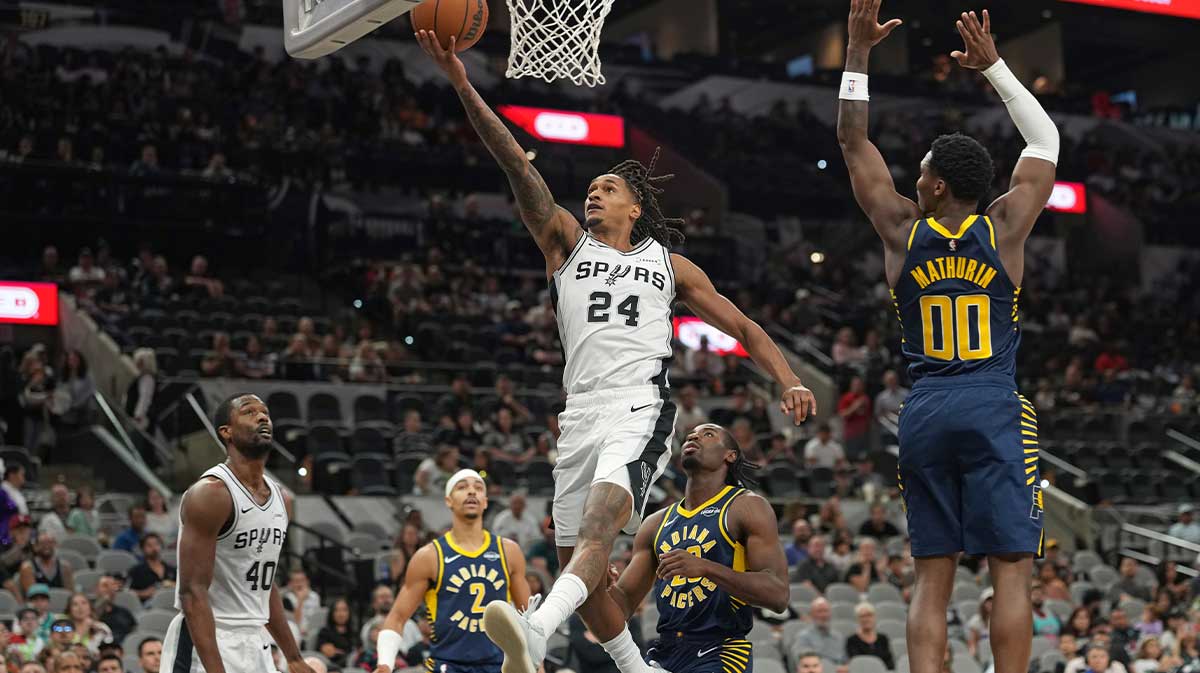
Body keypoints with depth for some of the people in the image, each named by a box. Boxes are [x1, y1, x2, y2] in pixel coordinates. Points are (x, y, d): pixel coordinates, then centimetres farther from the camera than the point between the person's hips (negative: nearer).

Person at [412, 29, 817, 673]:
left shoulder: (670, 265, 18)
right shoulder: (567, 241, 19)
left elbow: (743, 327, 20)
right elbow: (519, 166, 7)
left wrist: (789, 381, 1)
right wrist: (462, 86, -4)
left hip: (641, 408, -4)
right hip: (581, 411, 4)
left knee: (601, 520, -29)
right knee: (578, 561, 3)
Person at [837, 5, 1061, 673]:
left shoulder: (903, 230, 4)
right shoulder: (1006, 227, 2)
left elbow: (854, 141, 13)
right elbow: (1046, 137, 16)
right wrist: (993, 65, 18)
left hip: (924, 416, 2)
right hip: (994, 412, -2)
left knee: (932, 579, 5)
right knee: (1013, 570, -3)